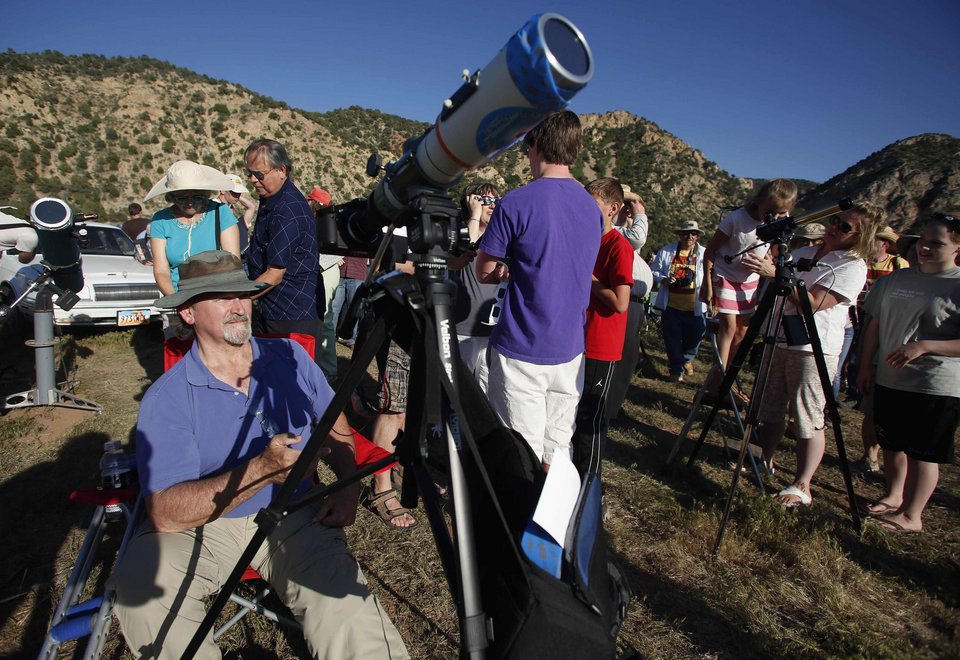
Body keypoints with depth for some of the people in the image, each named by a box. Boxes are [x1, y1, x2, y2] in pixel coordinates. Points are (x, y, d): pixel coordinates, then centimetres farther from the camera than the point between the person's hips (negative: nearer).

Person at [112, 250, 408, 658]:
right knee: (142, 589, -29)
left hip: (293, 519, 0)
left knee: (342, 607, -27)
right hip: (201, 527, 1)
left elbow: (335, 425, 13)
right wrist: (260, 469, -33)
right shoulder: (165, 399, -9)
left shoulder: (289, 357, 1)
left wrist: (347, 487, -3)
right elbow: (165, 513, -19)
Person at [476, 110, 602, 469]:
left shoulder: (516, 203, -12)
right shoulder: (592, 207, 8)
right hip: (570, 349, 6)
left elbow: (484, 273, -4)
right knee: (557, 450, 15)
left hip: (521, 350, -6)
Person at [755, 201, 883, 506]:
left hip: (814, 349, -7)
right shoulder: (803, 253, 13)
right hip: (779, 341, 7)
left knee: (808, 419, -1)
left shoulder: (854, 266, -8)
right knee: (770, 410, 15)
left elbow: (814, 303, -22)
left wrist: (776, 274, -26)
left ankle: (801, 487, 8)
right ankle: (765, 461, 31)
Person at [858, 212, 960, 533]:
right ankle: (893, 496, 36)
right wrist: (866, 365, 11)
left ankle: (912, 515, 17)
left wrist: (924, 346, -26)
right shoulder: (895, 278, 8)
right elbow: (874, 324, 13)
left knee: (922, 454, 4)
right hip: (888, 380, 6)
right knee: (892, 445, 18)